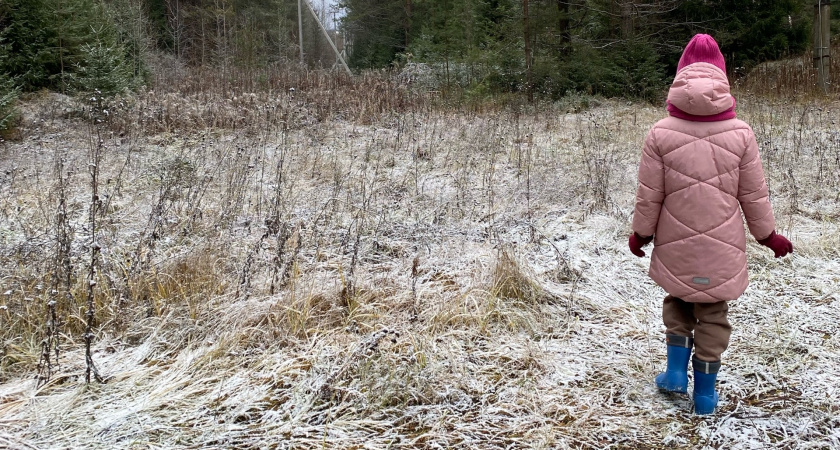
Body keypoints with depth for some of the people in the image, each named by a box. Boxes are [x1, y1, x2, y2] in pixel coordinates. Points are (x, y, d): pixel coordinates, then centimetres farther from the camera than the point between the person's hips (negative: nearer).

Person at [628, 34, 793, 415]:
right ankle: (705, 392, 18)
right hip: (722, 245, 0)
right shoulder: (740, 133, -7)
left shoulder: (661, 133, -11)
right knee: (713, 313, 12)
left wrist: (640, 233, 9)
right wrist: (768, 236, 14)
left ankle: (676, 370, 15)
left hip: (676, 244, 0)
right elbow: (754, 194, 0)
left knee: (677, 302, 23)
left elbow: (648, 196, -7)